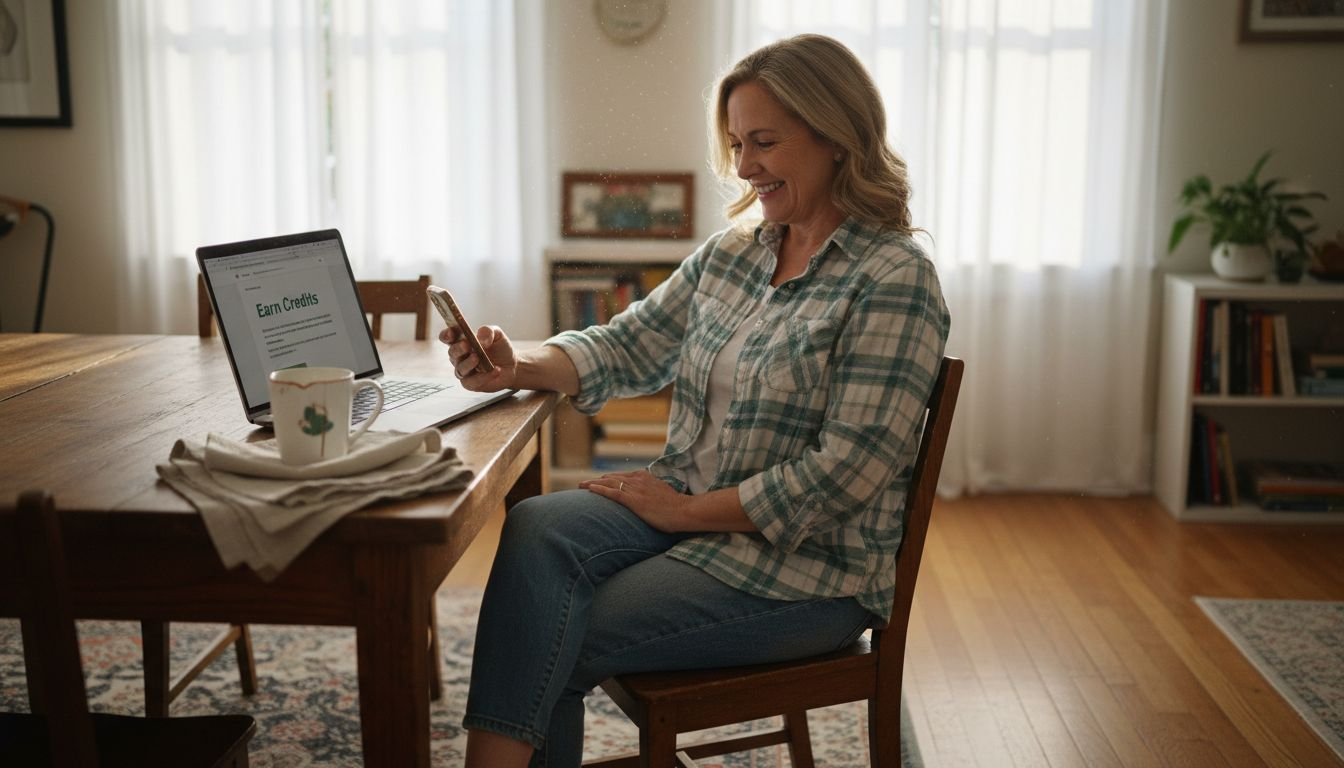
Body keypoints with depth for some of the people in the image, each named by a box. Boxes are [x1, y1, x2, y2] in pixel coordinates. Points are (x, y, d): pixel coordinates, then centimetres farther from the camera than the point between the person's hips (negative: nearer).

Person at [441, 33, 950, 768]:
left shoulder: (893, 281, -15)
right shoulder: (732, 250, 8)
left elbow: (844, 474, -20)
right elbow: (629, 344, 9)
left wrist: (689, 510, -16)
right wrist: (520, 366, -11)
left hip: (807, 566, -6)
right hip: (689, 506, 6)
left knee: (556, 646, -16)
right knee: (534, 531, -21)